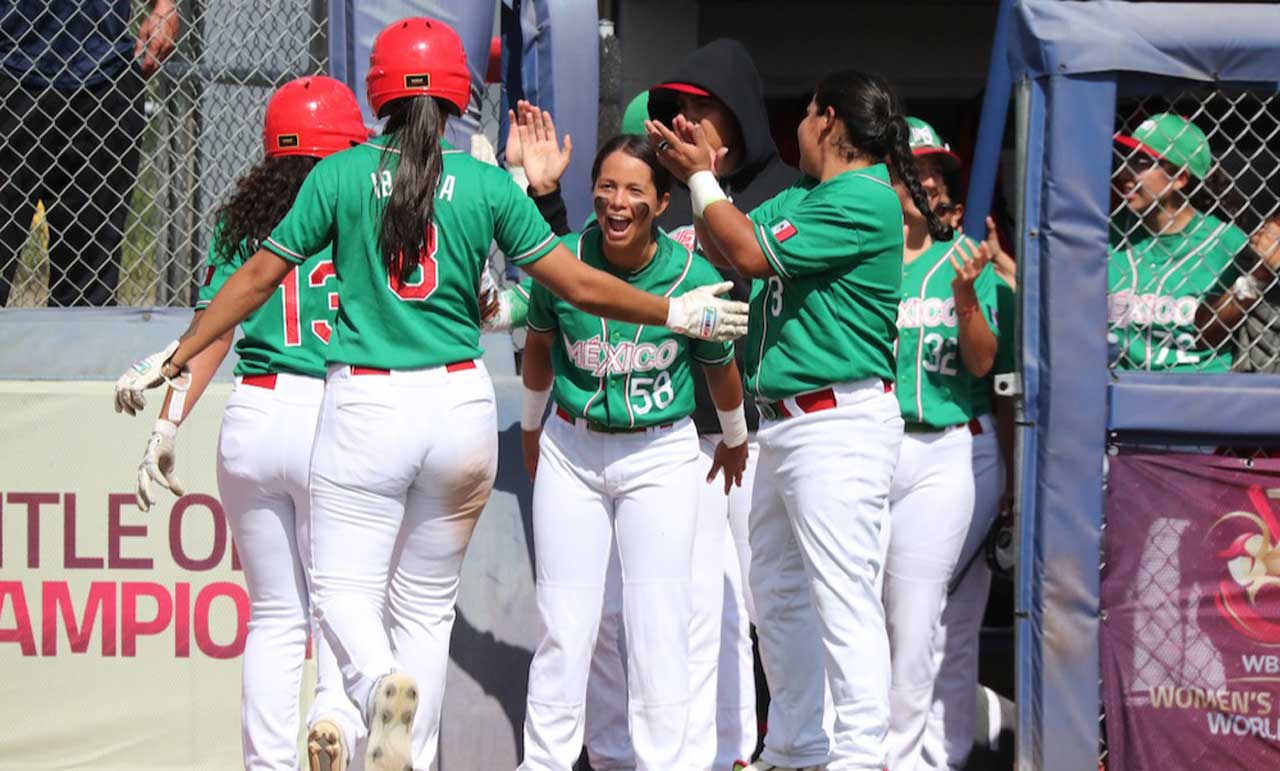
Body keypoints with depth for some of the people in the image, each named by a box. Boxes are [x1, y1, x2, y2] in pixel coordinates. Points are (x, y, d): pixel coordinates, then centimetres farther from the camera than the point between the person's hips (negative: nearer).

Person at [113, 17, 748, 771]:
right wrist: (674, 312, 16)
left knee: (345, 588, 3)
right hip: (461, 404, 2)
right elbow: (580, 285, 1)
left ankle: (382, 683, -28)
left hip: (365, 406, -2)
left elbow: (257, 278, 3)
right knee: (427, 602, 13)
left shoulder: (340, 175, -1)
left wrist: (174, 357, 14)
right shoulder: (488, 184, 1)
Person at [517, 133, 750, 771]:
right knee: (563, 624, 3)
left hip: (661, 457, -1)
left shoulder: (694, 277, -14)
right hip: (571, 451, 1)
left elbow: (719, 367, 5)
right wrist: (531, 426, 24)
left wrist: (735, 439, 21)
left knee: (659, 624, -1)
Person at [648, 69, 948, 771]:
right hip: (784, 423, 11)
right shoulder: (801, 197, 16)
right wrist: (697, 175, 11)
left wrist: (700, 179, -4)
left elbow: (755, 255, -15)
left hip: (839, 422, -11)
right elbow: (724, 249, 19)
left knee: (843, 598, -13)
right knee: (777, 594, 17)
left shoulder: (864, 200, -14)